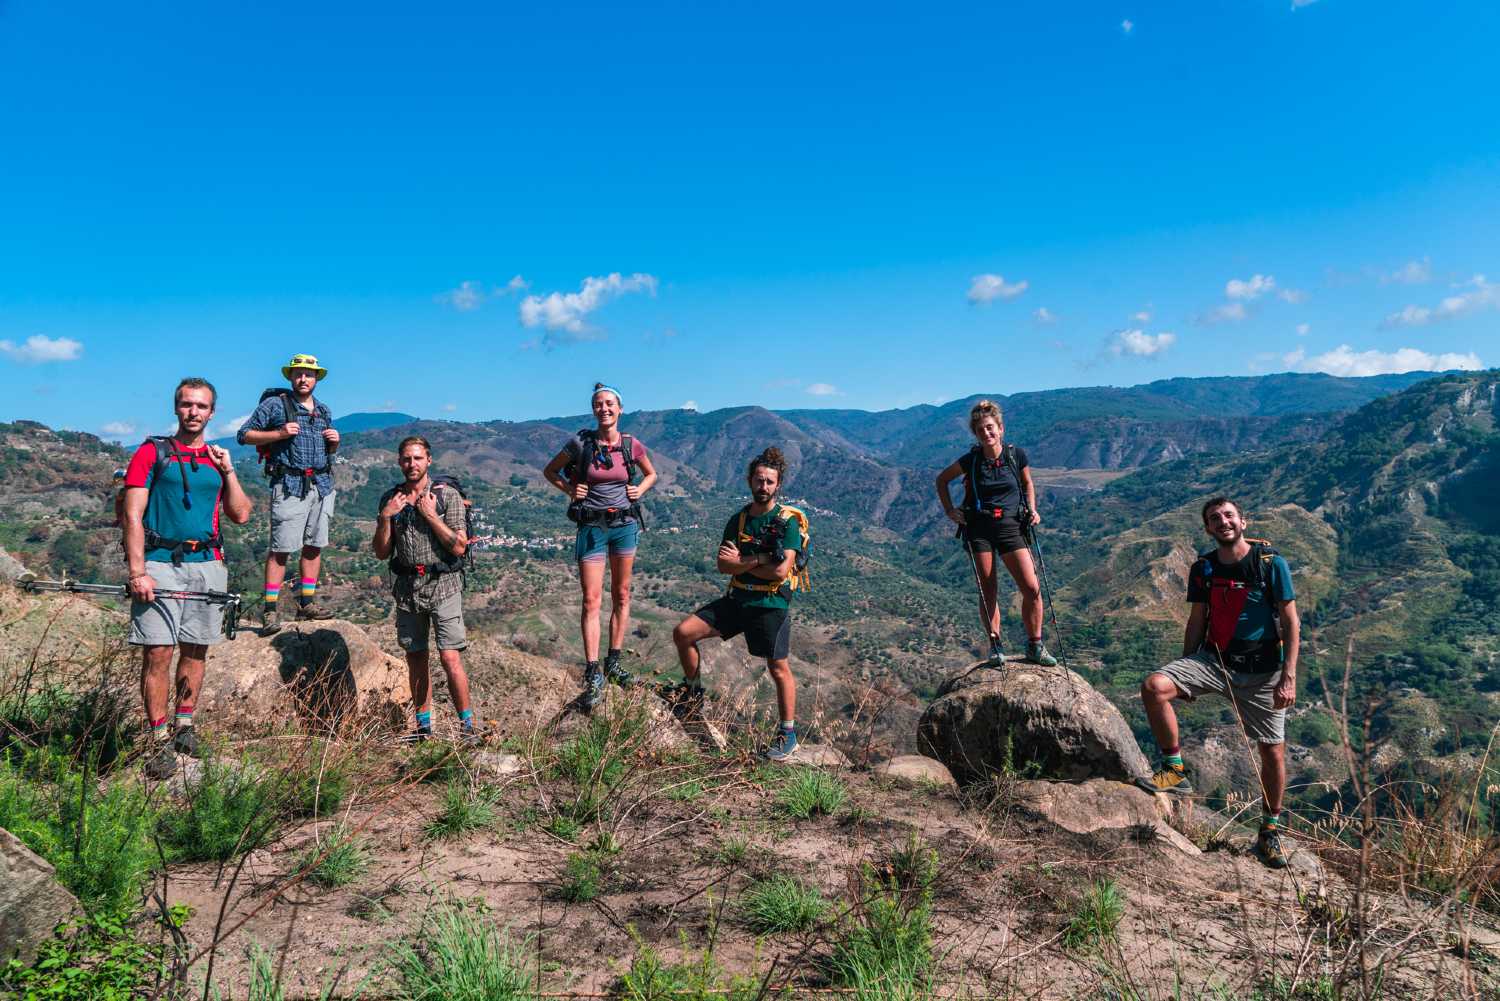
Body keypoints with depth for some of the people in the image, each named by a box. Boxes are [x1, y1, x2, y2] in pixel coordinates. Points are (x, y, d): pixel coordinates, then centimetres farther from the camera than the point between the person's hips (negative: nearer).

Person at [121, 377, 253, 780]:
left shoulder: (218, 459, 15)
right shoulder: (151, 453, 3)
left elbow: (240, 515, 11)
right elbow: (132, 516, -3)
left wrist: (228, 472, 1)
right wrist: (136, 572, -12)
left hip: (207, 565, 4)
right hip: (160, 564, -4)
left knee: (196, 651, 8)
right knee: (158, 652, -7)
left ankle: (184, 726, 21)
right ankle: (159, 740, 0)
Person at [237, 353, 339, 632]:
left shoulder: (323, 411, 18)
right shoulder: (274, 404, 2)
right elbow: (244, 435, -1)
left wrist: (335, 441, 4)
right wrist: (279, 433, -13)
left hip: (322, 485, 6)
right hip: (289, 485, -6)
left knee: (314, 546, 7)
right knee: (281, 548, -8)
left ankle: (307, 603, 15)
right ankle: (271, 610, -5)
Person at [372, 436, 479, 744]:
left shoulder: (447, 495, -3)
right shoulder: (389, 499, 8)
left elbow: (459, 547, -9)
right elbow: (381, 553, 8)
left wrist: (431, 515, -14)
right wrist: (385, 517, -6)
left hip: (442, 584, -4)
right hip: (406, 588, 4)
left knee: (450, 658, -10)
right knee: (416, 659, 10)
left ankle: (467, 725, 0)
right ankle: (424, 725, 21)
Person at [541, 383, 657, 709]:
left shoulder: (632, 445, 0)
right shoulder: (580, 443, -6)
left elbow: (652, 474, 18)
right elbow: (550, 471, 9)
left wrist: (639, 491, 1)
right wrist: (570, 490, -4)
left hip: (625, 525, 3)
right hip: (592, 527, -2)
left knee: (621, 595, 9)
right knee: (592, 600, -6)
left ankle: (614, 664, 20)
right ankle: (593, 676, -4)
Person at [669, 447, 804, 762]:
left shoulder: (788, 521, -9)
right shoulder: (738, 519, 7)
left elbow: (781, 571, -19)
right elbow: (722, 564, -1)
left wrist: (740, 561, -10)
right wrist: (758, 561, -15)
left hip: (771, 604, -5)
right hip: (737, 598, 5)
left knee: (779, 669, 1)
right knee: (683, 633, -3)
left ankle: (788, 733, 17)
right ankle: (693, 690, 17)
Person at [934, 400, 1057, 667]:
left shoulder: (1017, 455, -3)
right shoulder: (970, 460, -4)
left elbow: (1028, 484, 17)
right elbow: (942, 480, 13)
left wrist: (1032, 510, 3)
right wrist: (949, 510, 5)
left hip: (1010, 526, 0)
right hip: (978, 529, 0)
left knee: (1032, 589, -8)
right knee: (988, 592, 3)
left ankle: (1035, 647, 6)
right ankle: (996, 646, 15)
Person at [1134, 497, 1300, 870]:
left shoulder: (1271, 564, -7)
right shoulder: (1203, 569, 4)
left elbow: (1291, 623, -6)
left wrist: (1288, 678, -14)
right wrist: (1186, 677, 12)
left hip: (1261, 671, -2)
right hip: (1214, 660, 3)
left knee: (1273, 751, 1)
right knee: (1154, 686, -23)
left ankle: (1270, 831, 22)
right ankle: (1175, 771, -9)